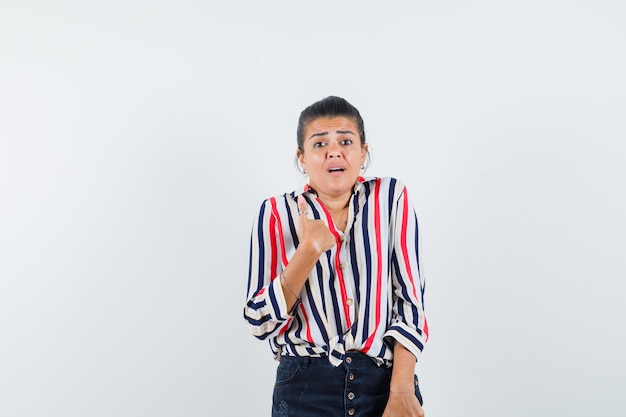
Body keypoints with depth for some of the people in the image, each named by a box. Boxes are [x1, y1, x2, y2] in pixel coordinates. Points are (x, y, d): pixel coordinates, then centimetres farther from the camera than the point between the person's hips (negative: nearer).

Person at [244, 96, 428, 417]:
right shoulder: (277, 212, -3)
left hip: (384, 382, 1)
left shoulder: (391, 198, -3)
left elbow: (410, 299, -6)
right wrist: (308, 251, -17)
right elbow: (260, 322, -6)